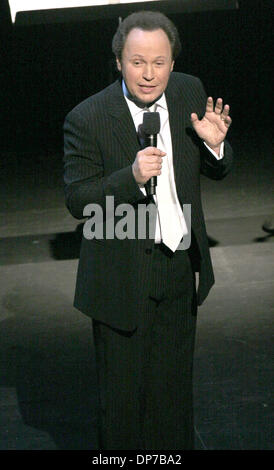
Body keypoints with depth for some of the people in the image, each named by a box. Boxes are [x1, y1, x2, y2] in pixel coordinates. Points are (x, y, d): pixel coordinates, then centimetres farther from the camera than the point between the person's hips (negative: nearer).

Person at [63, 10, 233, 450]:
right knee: (122, 390, 9)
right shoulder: (88, 118, -18)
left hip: (181, 267, 5)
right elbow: (77, 200, -16)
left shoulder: (190, 92, -3)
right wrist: (132, 177, -31)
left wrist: (215, 145, -16)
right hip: (123, 276, -4)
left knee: (174, 384, 22)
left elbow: (215, 171, 7)